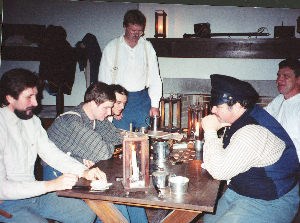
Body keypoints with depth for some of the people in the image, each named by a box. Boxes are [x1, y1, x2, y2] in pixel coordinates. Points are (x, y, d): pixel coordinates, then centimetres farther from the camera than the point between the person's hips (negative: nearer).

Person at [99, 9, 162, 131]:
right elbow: (104, 80, -1)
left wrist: (155, 105, -2)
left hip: (143, 100, 2)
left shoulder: (148, 47, 6)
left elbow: (154, 78, 7)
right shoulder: (112, 47, -1)